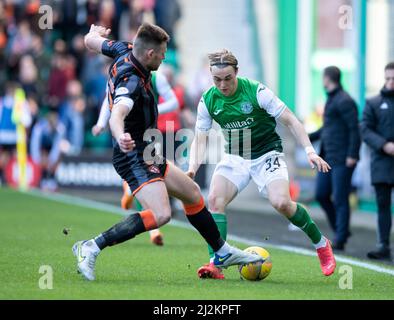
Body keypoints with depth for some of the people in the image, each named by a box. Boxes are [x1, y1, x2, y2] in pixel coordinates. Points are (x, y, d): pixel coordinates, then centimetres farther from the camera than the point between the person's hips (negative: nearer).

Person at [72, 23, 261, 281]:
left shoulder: (124, 52, -1)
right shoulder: (131, 82, -29)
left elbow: (91, 41, 18)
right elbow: (117, 115, -48)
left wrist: (96, 33, 42)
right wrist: (120, 137, -69)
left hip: (147, 156, 11)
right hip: (134, 157, -11)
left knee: (192, 193, 22)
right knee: (160, 214, -28)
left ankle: (223, 253, 38)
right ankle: (91, 248, -21)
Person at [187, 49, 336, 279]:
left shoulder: (257, 91, -19)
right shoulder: (208, 100, -7)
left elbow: (290, 121, -14)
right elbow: (200, 139, -2)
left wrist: (310, 150, -23)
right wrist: (192, 169, -20)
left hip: (267, 154, -4)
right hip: (235, 157, 4)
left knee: (281, 202, -23)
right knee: (215, 199, -19)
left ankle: (321, 244, 1)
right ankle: (216, 265, -18)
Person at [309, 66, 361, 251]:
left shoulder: (344, 101, -13)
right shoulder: (331, 100, 18)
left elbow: (355, 129, -18)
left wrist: (352, 155, -22)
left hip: (343, 159, -10)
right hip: (328, 157, 10)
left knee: (340, 199, -6)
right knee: (321, 195, 8)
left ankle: (340, 240, -1)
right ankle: (340, 230, 20)